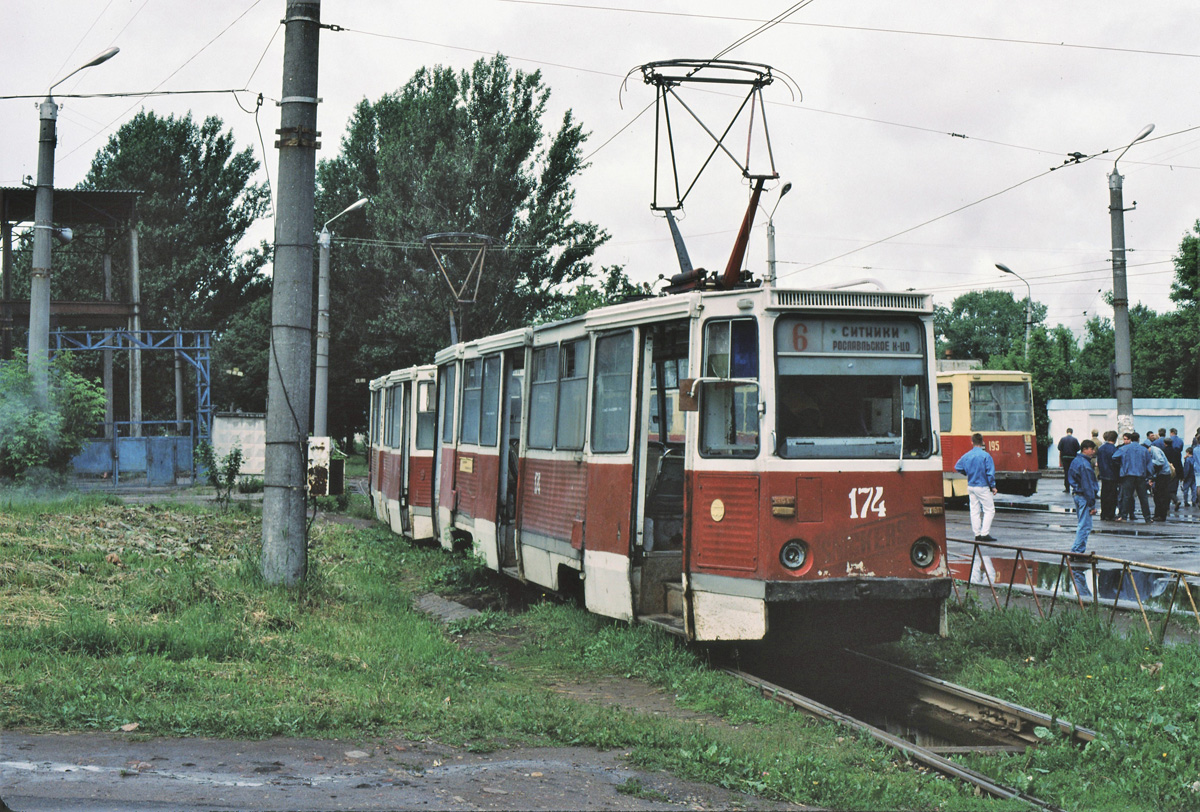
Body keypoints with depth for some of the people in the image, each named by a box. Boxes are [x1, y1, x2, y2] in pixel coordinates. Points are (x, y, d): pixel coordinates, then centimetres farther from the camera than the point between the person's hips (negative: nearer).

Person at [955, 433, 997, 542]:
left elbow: (957, 467, 15)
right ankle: (985, 533, -9)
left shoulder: (966, 456, 3)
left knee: (974, 511, 9)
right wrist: (993, 486, -5)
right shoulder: (985, 456, -12)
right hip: (983, 487, -5)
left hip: (971, 487, 5)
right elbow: (990, 472, -14)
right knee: (989, 510, 0)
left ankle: (977, 534, 11)